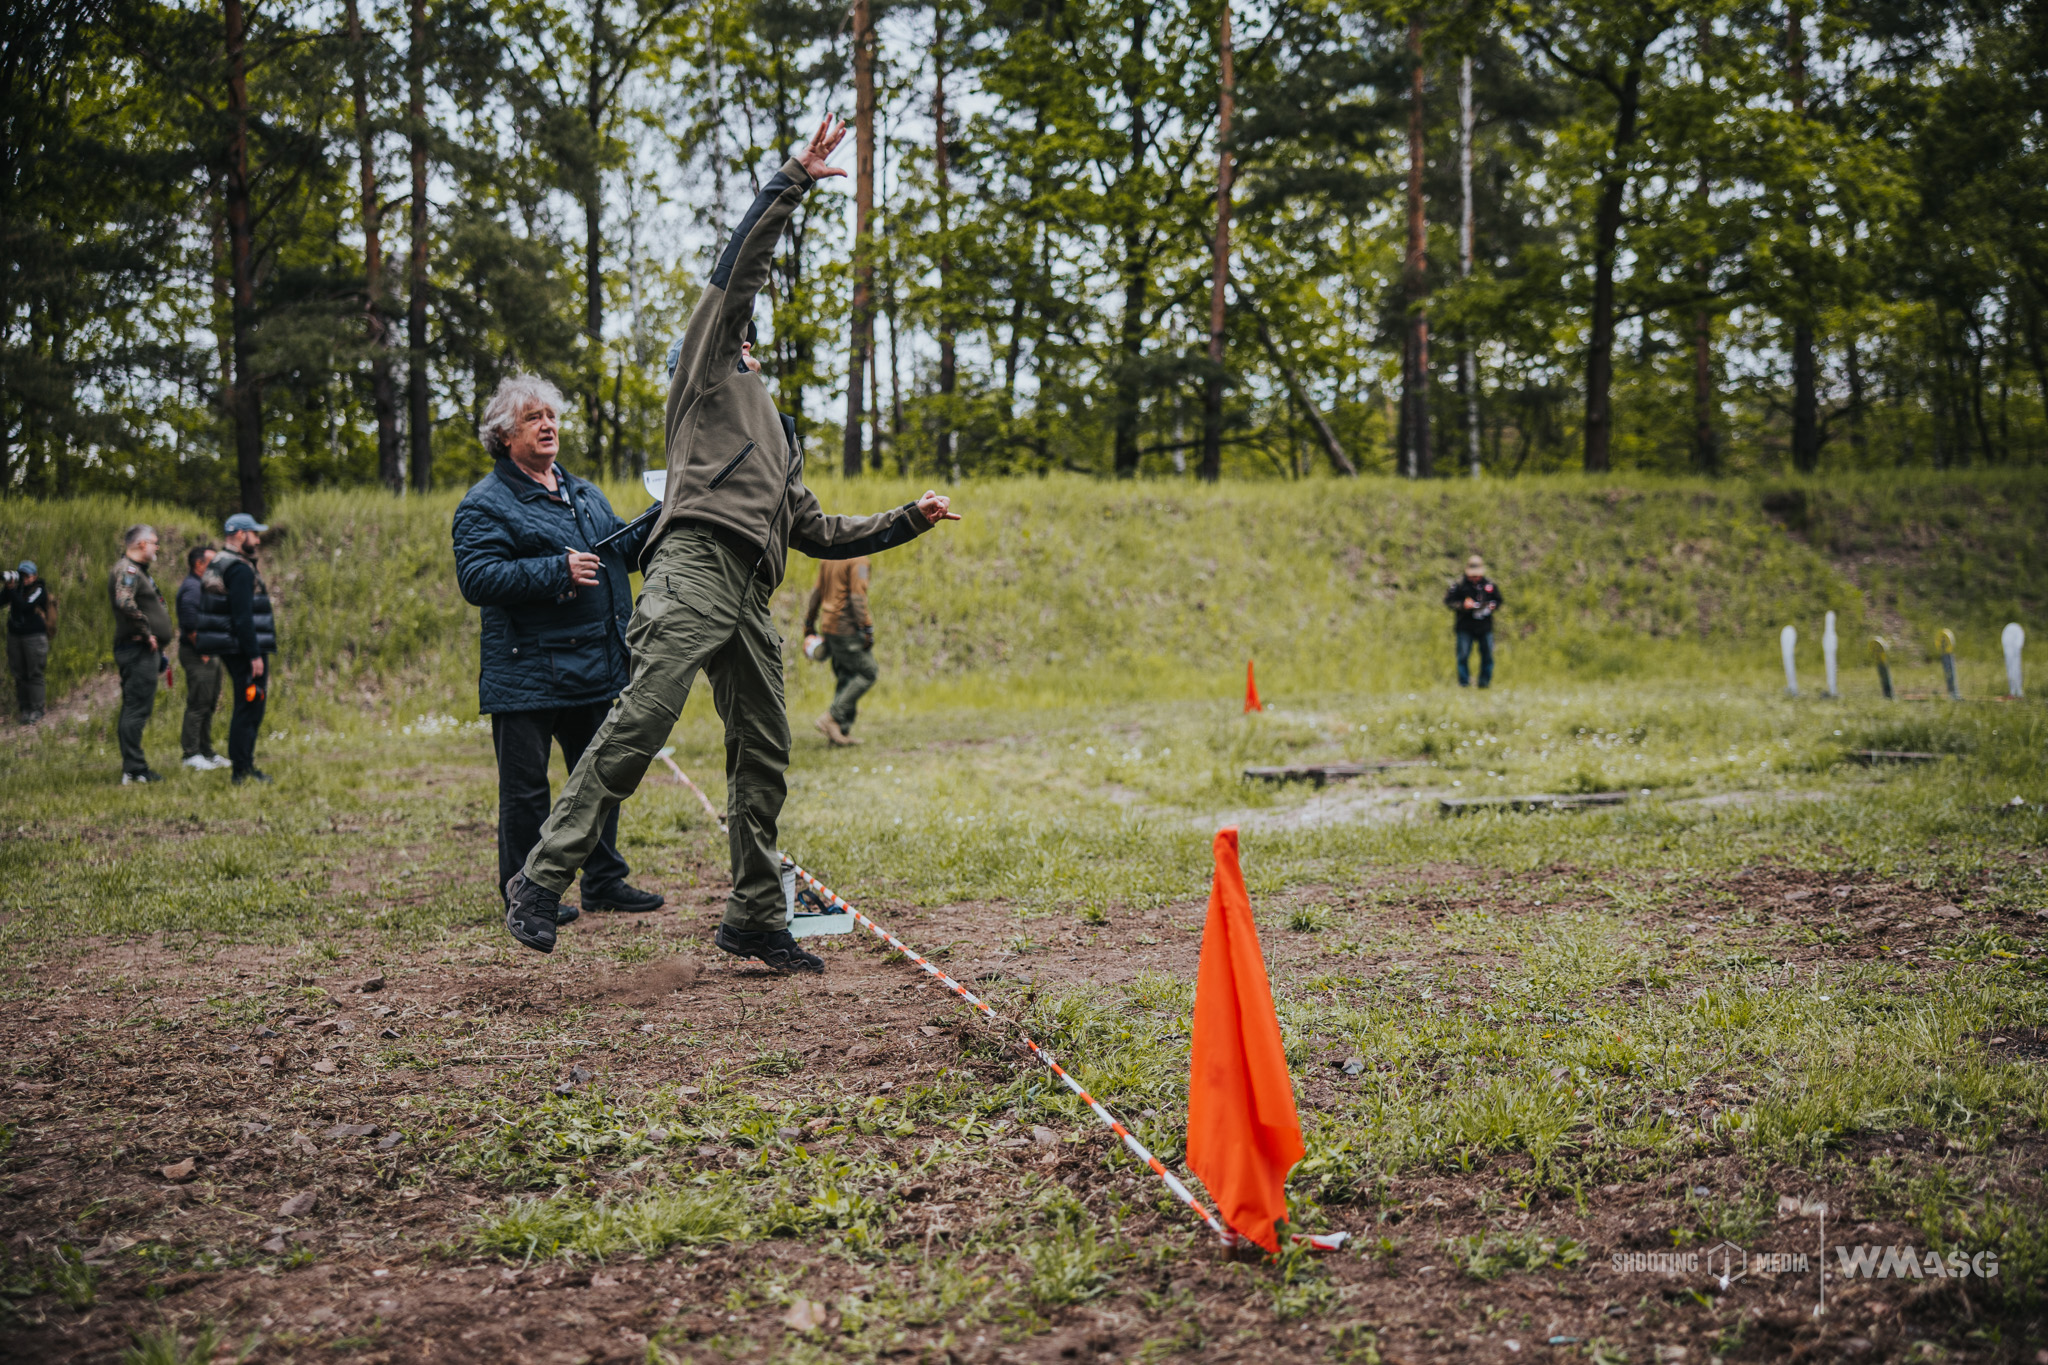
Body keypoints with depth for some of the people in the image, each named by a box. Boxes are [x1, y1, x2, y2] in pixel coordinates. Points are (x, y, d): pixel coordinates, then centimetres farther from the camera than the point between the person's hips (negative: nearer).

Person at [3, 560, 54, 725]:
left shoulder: (39, 589, -6)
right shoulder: (17, 586, 10)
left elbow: (24, 606, -20)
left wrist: (12, 589, -21)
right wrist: (7, 587, -15)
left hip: (34, 636, -5)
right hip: (14, 635, 5)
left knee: (34, 674, -5)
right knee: (20, 675, 6)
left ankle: (36, 710, -1)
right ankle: (24, 708, 12)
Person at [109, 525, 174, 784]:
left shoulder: (137, 570, 22)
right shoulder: (126, 570, -12)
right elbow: (125, 602, -29)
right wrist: (147, 633, -22)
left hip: (145, 651, 11)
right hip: (138, 649, -11)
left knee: (135, 709, 13)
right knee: (136, 709, -10)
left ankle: (136, 768, 19)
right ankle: (133, 771, -10)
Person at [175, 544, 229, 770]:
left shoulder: (203, 586, 18)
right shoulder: (191, 587, -15)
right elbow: (189, 624, -23)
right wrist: (201, 650, -19)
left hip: (210, 655, 10)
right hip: (197, 655, -10)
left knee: (209, 704, 14)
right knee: (197, 705, -8)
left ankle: (206, 752, 21)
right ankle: (192, 755, -4)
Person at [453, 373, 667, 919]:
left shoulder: (584, 494, 18)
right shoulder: (486, 504, -5)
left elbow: (622, 550, 23)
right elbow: (477, 578, -17)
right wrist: (557, 572, -23)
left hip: (594, 668, 7)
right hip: (526, 674, -7)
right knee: (525, 789, 0)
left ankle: (604, 881, 25)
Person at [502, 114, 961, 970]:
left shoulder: (776, 443, 38)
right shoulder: (706, 377, 19)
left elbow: (821, 535, 37)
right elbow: (737, 272, 9)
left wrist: (911, 519, 34)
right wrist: (793, 182, 8)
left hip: (749, 596, 8)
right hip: (695, 568, -8)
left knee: (763, 754, 4)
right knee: (644, 716, -21)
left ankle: (754, 921, 8)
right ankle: (542, 879, -21)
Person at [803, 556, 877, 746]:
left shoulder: (829, 558, 14)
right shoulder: (858, 559, -12)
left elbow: (816, 593, 16)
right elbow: (857, 596, -21)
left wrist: (809, 626, 20)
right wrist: (866, 629, -20)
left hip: (828, 626, 9)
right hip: (846, 628, -8)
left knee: (846, 678, 11)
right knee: (867, 673, -1)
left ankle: (842, 731, 5)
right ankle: (832, 718, -8)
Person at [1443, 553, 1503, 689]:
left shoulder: (1491, 585, 6)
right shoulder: (1458, 585, -3)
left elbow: (1498, 601, 17)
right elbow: (1448, 601, -3)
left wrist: (1492, 606, -5)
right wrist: (1463, 605, -17)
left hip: (1485, 626, 2)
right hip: (1465, 627, -2)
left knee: (1487, 656, 3)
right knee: (1463, 656, -3)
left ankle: (1485, 682, 14)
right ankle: (1464, 682, 6)